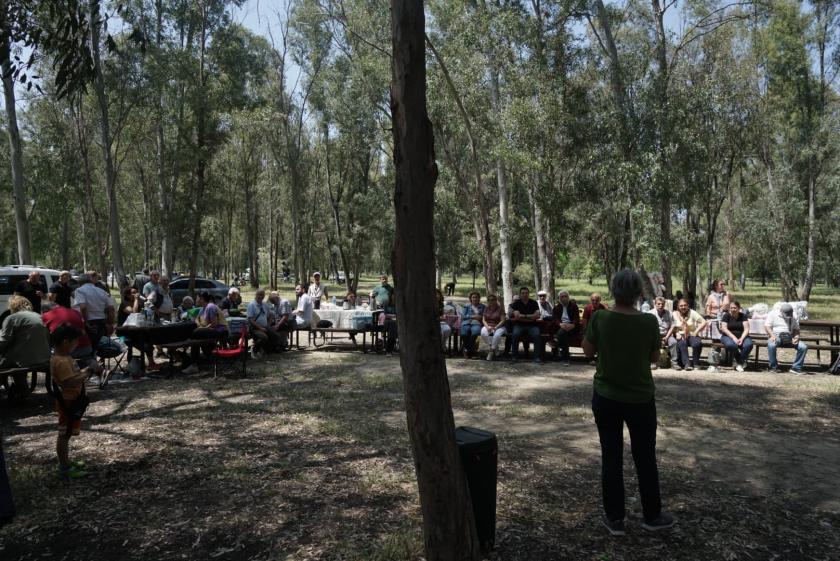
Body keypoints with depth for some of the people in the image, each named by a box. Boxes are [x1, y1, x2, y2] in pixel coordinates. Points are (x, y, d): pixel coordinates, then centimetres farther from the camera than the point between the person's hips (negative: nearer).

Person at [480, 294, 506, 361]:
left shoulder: (500, 308, 2)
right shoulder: (486, 308, 12)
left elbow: (502, 320, -5)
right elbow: (483, 320, 8)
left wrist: (495, 327, -19)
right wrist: (487, 327, -12)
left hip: (499, 327, -3)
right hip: (488, 326, 3)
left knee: (497, 334, -38)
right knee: (483, 333, -33)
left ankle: (491, 350, -20)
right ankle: (495, 349, -20)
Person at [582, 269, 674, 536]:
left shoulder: (600, 318, -14)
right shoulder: (649, 321, -13)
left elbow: (588, 351, -1)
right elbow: (654, 357, 0)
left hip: (606, 397, 0)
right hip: (640, 399, 0)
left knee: (611, 457, 11)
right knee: (645, 458, 16)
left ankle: (615, 519, 21)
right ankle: (652, 516, 31)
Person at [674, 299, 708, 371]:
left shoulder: (692, 313, -1)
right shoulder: (675, 315, 3)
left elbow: (704, 322, -4)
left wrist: (696, 332, -10)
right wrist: (677, 334, -18)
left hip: (692, 335, 0)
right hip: (681, 336, 0)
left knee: (697, 343, -32)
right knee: (682, 344, -35)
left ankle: (696, 363, -12)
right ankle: (686, 364, -33)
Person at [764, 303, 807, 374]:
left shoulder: (793, 317, 12)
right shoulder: (773, 314, 1)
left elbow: (796, 330, 13)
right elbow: (767, 326, -5)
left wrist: (796, 337, -10)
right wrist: (772, 335, -23)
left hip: (789, 338, 4)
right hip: (775, 336, -4)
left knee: (803, 347, -20)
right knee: (771, 345, -38)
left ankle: (796, 367, -7)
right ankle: (773, 367, -20)